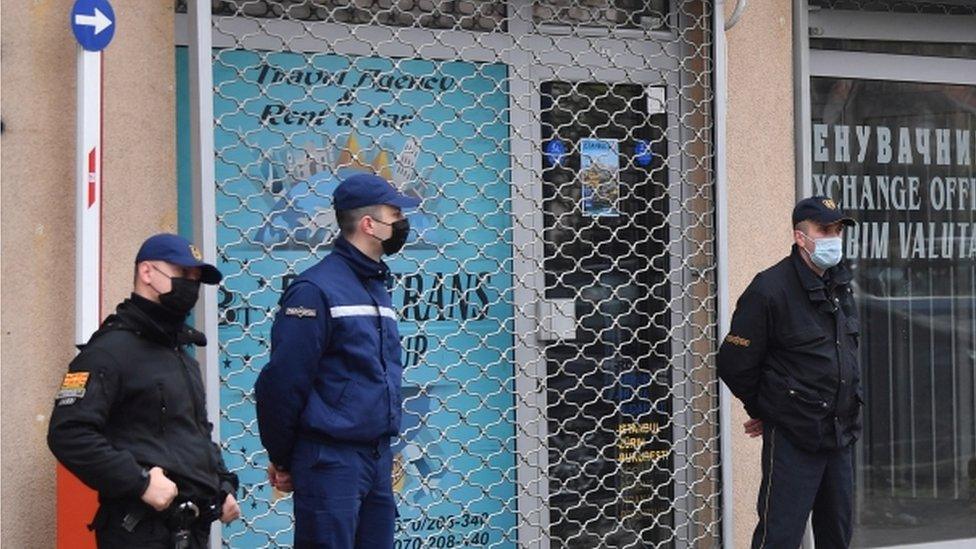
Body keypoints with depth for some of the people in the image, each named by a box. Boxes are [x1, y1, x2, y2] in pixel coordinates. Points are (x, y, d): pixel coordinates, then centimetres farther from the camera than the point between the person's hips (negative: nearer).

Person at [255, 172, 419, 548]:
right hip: (331, 461, -8)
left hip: (378, 458, 8)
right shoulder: (317, 289, -13)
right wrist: (282, 460, -6)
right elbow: (280, 383, -14)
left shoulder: (378, 289, 15)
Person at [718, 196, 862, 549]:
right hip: (793, 439, -8)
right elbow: (735, 364, -12)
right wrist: (763, 410, 2)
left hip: (842, 434, 8)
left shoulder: (841, 285, 10)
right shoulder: (769, 289, -15)